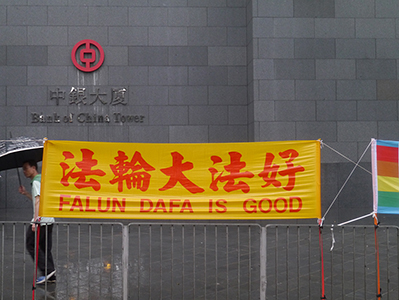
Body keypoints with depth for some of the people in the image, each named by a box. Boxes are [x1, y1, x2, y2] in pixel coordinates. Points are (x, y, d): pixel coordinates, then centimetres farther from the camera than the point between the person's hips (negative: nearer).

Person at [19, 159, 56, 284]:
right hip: (49, 219, 10)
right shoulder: (42, 179, 21)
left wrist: (35, 220, -24)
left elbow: (38, 201, -19)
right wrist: (26, 193, 26)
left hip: (41, 219, -9)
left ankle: (47, 270, -7)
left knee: (31, 245, -2)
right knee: (45, 248, 11)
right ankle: (51, 276, 11)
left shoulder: (36, 181, -9)